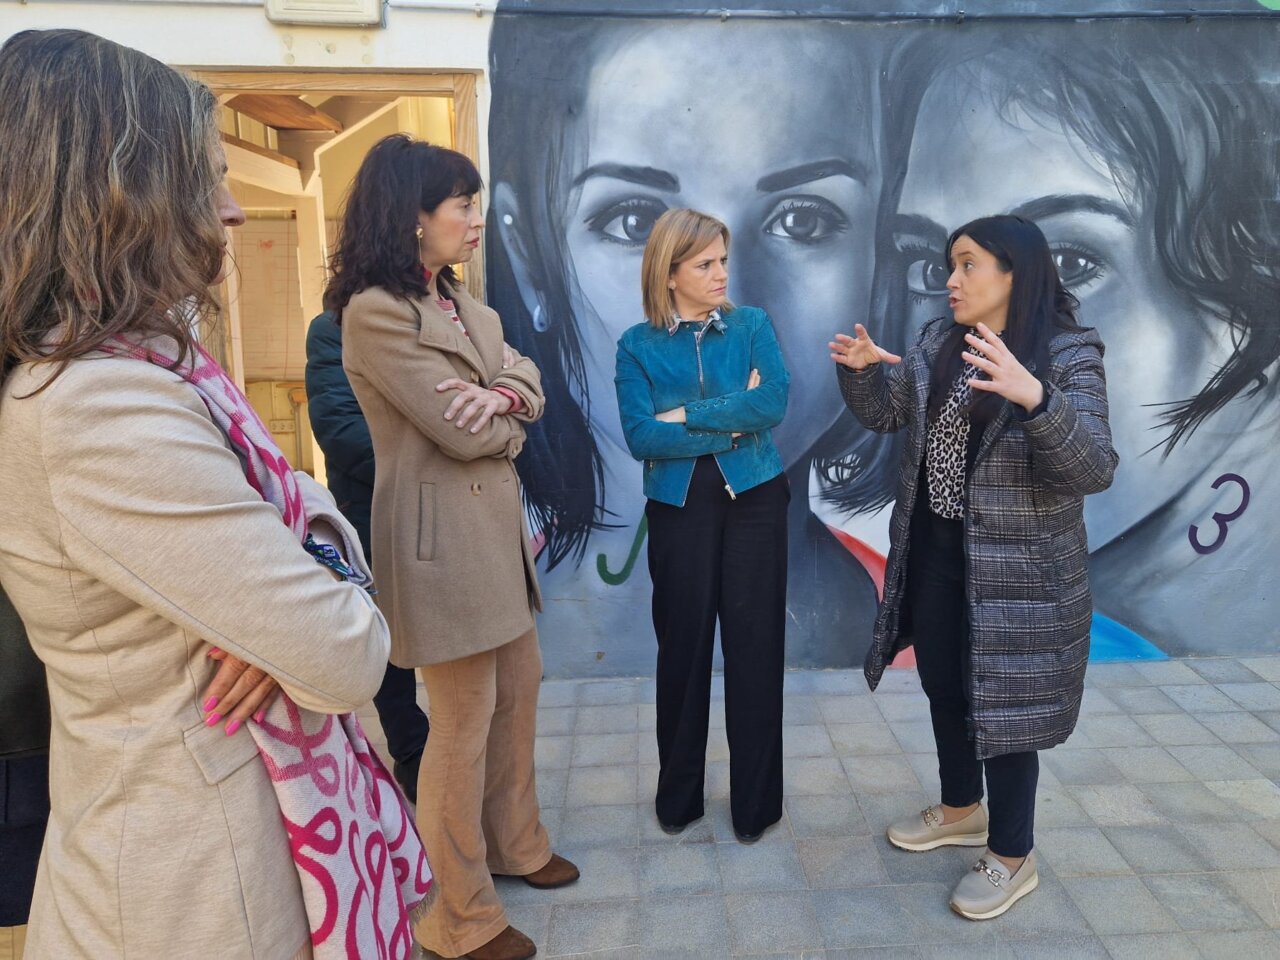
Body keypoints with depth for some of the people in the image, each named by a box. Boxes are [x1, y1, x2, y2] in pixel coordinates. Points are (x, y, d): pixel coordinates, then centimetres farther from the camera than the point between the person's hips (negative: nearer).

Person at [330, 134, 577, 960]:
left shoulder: (464, 305, 15)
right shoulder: (375, 312, -15)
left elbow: (531, 388, 9)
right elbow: (463, 433, -19)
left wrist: (502, 395, -15)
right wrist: (509, 423, 3)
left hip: (498, 523, 9)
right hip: (441, 536, -9)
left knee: (518, 691, 18)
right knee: (464, 720, 1)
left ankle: (514, 842, 40)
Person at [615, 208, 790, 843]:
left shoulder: (752, 326, 4)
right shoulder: (638, 346, 1)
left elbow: (774, 403, -12)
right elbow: (640, 437, -11)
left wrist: (686, 417, -14)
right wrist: (733, 423, -13)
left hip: (754, 501, 1)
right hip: (678, 507, 0)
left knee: (755, 646, 5)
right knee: (683, 646, 8)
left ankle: (755, 801, 23)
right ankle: (678, 795, 27)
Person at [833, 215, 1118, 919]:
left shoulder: (1068, 355, -15)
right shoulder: (938, 341, 4)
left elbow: (1095, 469, -24)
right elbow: (886, 415, 11)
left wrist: (1034, 397, -41)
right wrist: (861, 370, -9)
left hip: (1016, 570, -6)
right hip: (934, 551, 7)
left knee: (1001, 703, 5)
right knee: (944, 687, 19)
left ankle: (1013, 857, 27)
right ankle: (960, 809, 43)